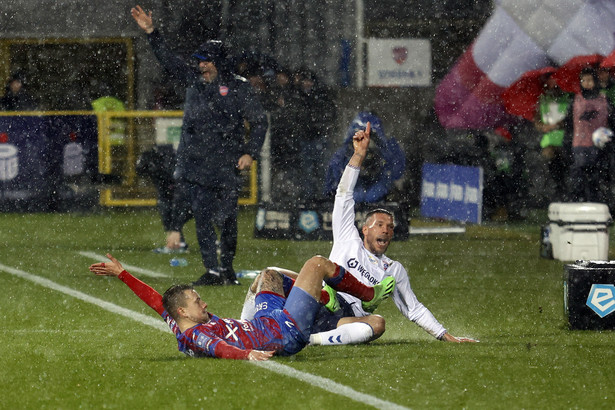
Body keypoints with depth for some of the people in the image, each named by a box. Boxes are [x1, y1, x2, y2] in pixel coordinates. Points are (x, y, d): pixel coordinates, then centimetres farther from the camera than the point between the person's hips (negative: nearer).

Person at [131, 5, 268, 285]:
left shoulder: (238, 89, 1)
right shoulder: (193, 80, 12)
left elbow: (259, 122, 2)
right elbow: (168, 60, 14)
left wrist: (250, 153, -9)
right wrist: (151, 32, 5)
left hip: (227, 167, -3)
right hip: (194, 165, 3)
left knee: (226, 220, 0)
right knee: (202, 216, -4)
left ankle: (227, 269, 15)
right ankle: (212, 271, -2)